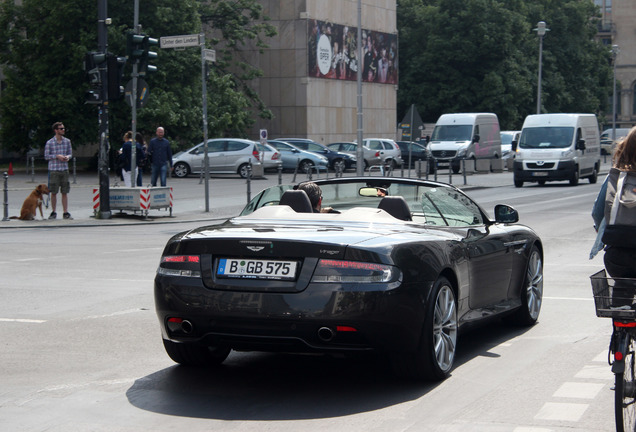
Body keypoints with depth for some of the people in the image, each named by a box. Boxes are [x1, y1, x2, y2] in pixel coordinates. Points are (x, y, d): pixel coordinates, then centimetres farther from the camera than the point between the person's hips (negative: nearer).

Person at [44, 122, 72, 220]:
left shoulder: (67, 141, 7)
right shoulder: (49, 143, -3)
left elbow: (70, 153, 14)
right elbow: (46, 156, -2)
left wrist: (67, 157, -8)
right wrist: (57, 156, -14)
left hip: (64, 169, 3)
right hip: (54, 170, -3)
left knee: (65, 192, 2)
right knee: (53, 192, 3)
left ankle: (66, 213, 5)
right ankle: (53, 212, 12)